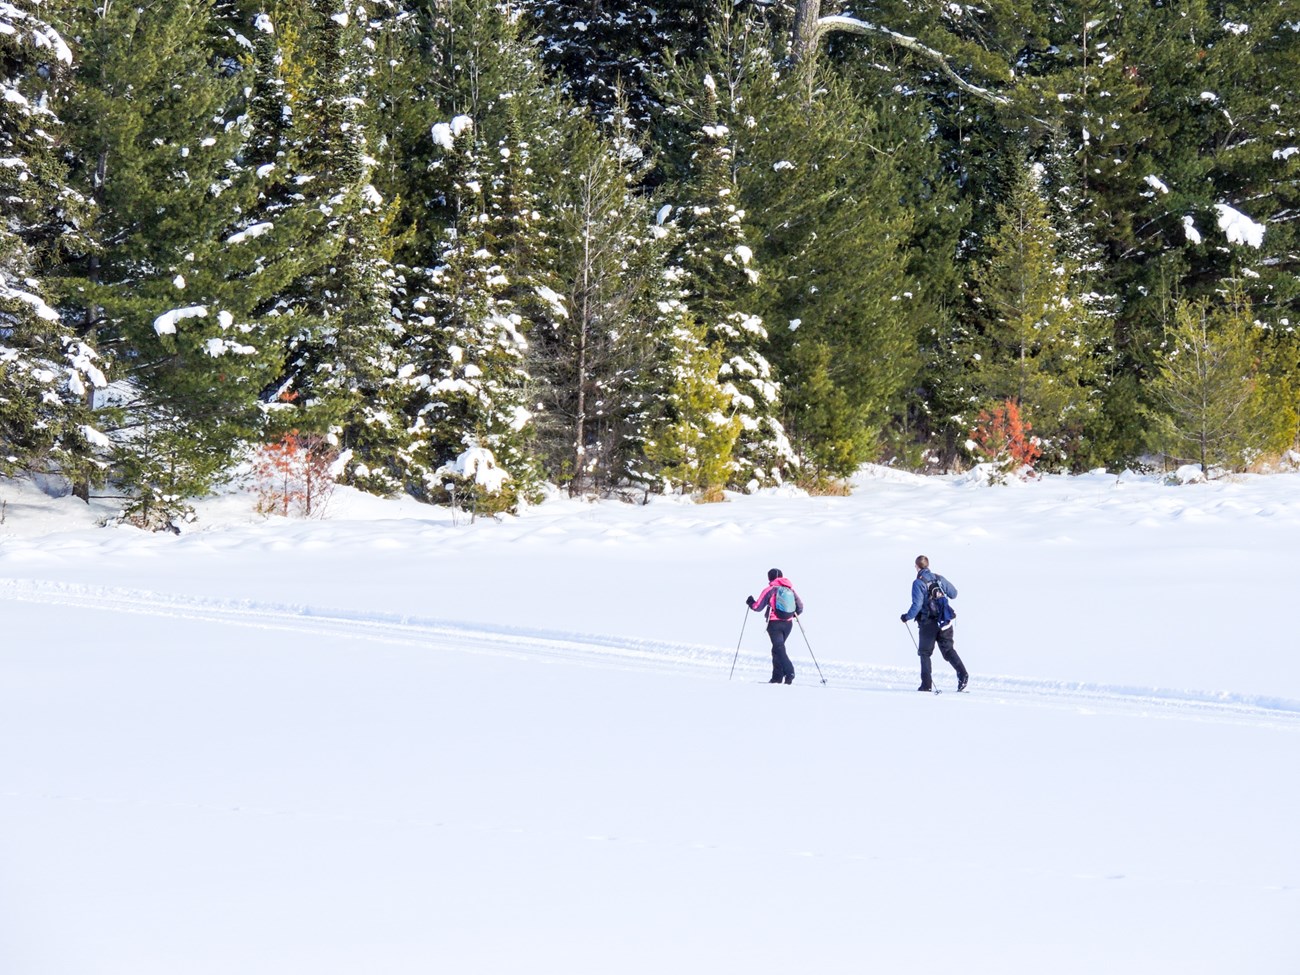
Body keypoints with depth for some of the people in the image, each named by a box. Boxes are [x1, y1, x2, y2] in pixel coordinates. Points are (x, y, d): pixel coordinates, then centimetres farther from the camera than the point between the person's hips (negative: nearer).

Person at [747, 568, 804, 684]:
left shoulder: (770, 590, -4)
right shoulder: (791, 589, 9)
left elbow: (757, 607, -2)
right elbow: (800, 606, 11)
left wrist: (750, 602, 19)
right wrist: (794, 613, 32)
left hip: (774, 623, -5)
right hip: (788, 623, 5)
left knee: (779, 649, -7)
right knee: (778, 648, 18)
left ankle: (789, 673, -24)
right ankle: (777, 677, 16)